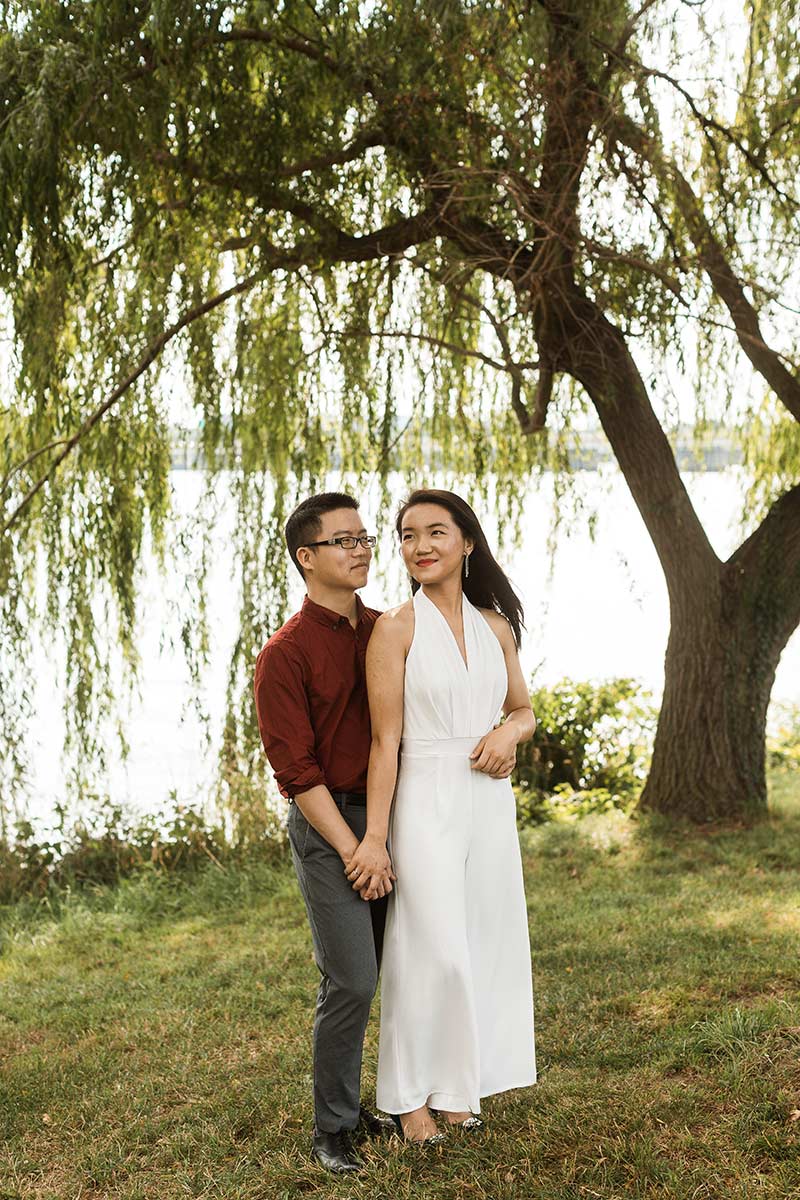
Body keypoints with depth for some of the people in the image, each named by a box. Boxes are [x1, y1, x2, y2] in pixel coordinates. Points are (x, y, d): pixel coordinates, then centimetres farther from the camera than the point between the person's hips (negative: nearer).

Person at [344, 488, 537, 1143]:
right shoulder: (396, 628, -7)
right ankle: (412, 1096, 16)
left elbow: (525, 709, 18)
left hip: (491, 801, 5)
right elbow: (386, 740, -10)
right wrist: (374, 838, -13)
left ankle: (459, 1085, 28)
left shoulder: (495, 626, 7)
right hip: (427, 802, -5)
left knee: (485, 942, 11)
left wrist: (510, 732, -6)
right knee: (433, 949, -2)